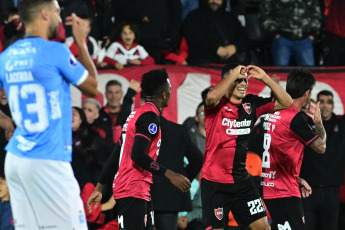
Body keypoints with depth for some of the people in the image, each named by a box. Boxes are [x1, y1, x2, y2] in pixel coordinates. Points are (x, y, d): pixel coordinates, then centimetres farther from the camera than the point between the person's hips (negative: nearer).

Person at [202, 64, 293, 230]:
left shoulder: (251, 104, 6)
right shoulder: (218, 104, -9)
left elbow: (286, 102, 8)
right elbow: (212, 97, -34)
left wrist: (265, 78, -3)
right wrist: (234, 74, -21)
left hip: (242, 180, 5)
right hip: (215, 183, -5)